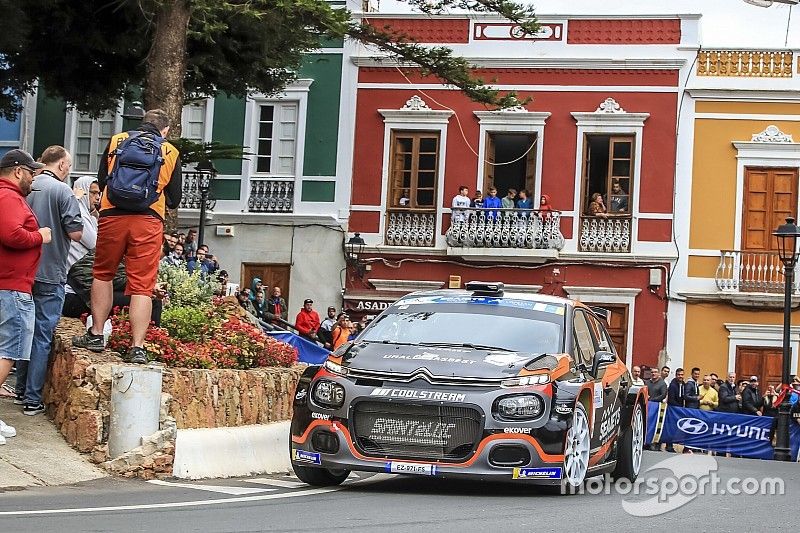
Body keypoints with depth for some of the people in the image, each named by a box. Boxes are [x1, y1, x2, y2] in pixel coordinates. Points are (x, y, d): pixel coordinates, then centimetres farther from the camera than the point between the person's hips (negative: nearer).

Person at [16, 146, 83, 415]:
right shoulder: (63, 191, -12)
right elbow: (75, 233, -14)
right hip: (50, 273, -6)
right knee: (43, 336, -1)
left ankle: (21, 390, 26)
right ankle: (33, 399, 0)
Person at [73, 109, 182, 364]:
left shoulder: (116, 141, 11)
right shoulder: (171, 152, 9)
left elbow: (101, 180, 21)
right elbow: (174, 199, 15)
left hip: (112, 215, 1)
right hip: (149, 221, -1)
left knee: (103, 274, 18)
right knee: (142, 285, -1)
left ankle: (96, 335, 20)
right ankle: (137, 348, -5)